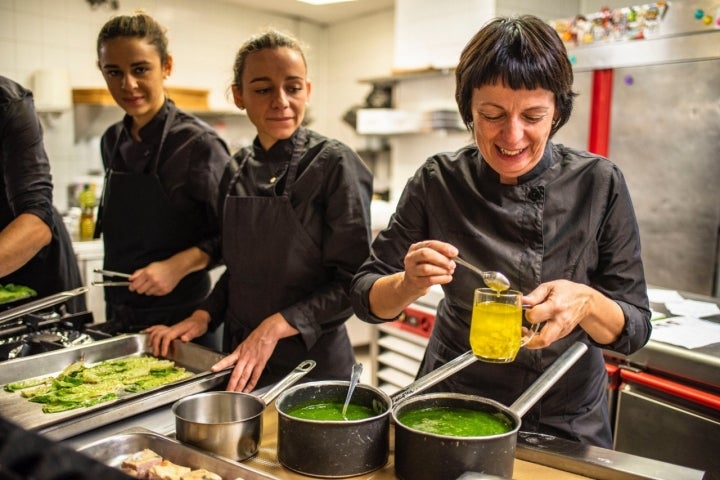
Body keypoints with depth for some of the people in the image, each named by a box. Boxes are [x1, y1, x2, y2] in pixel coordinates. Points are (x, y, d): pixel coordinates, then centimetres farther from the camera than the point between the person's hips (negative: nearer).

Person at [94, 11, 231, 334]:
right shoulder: (113, 141, 3)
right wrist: (114, 312, 11)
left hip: (179, 318, -6)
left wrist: (178, 265, -24)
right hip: (120, 317, 6)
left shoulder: (198, 143, -16)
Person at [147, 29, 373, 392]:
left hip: (310, 362, -5)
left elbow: (353, 280, -16)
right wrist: (204, 316, -1)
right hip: (238, 360, 6)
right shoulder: (238, 170, 4)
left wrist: (275, 326, -22)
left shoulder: (333, 164, -14)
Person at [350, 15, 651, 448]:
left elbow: (635, 327, -9)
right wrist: (409, 285, -29)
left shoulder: (599, 184, -14)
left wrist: (586, 303, -30)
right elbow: (367, 298, -9)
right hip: (453, 405, 0)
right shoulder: (438, 182, -14)